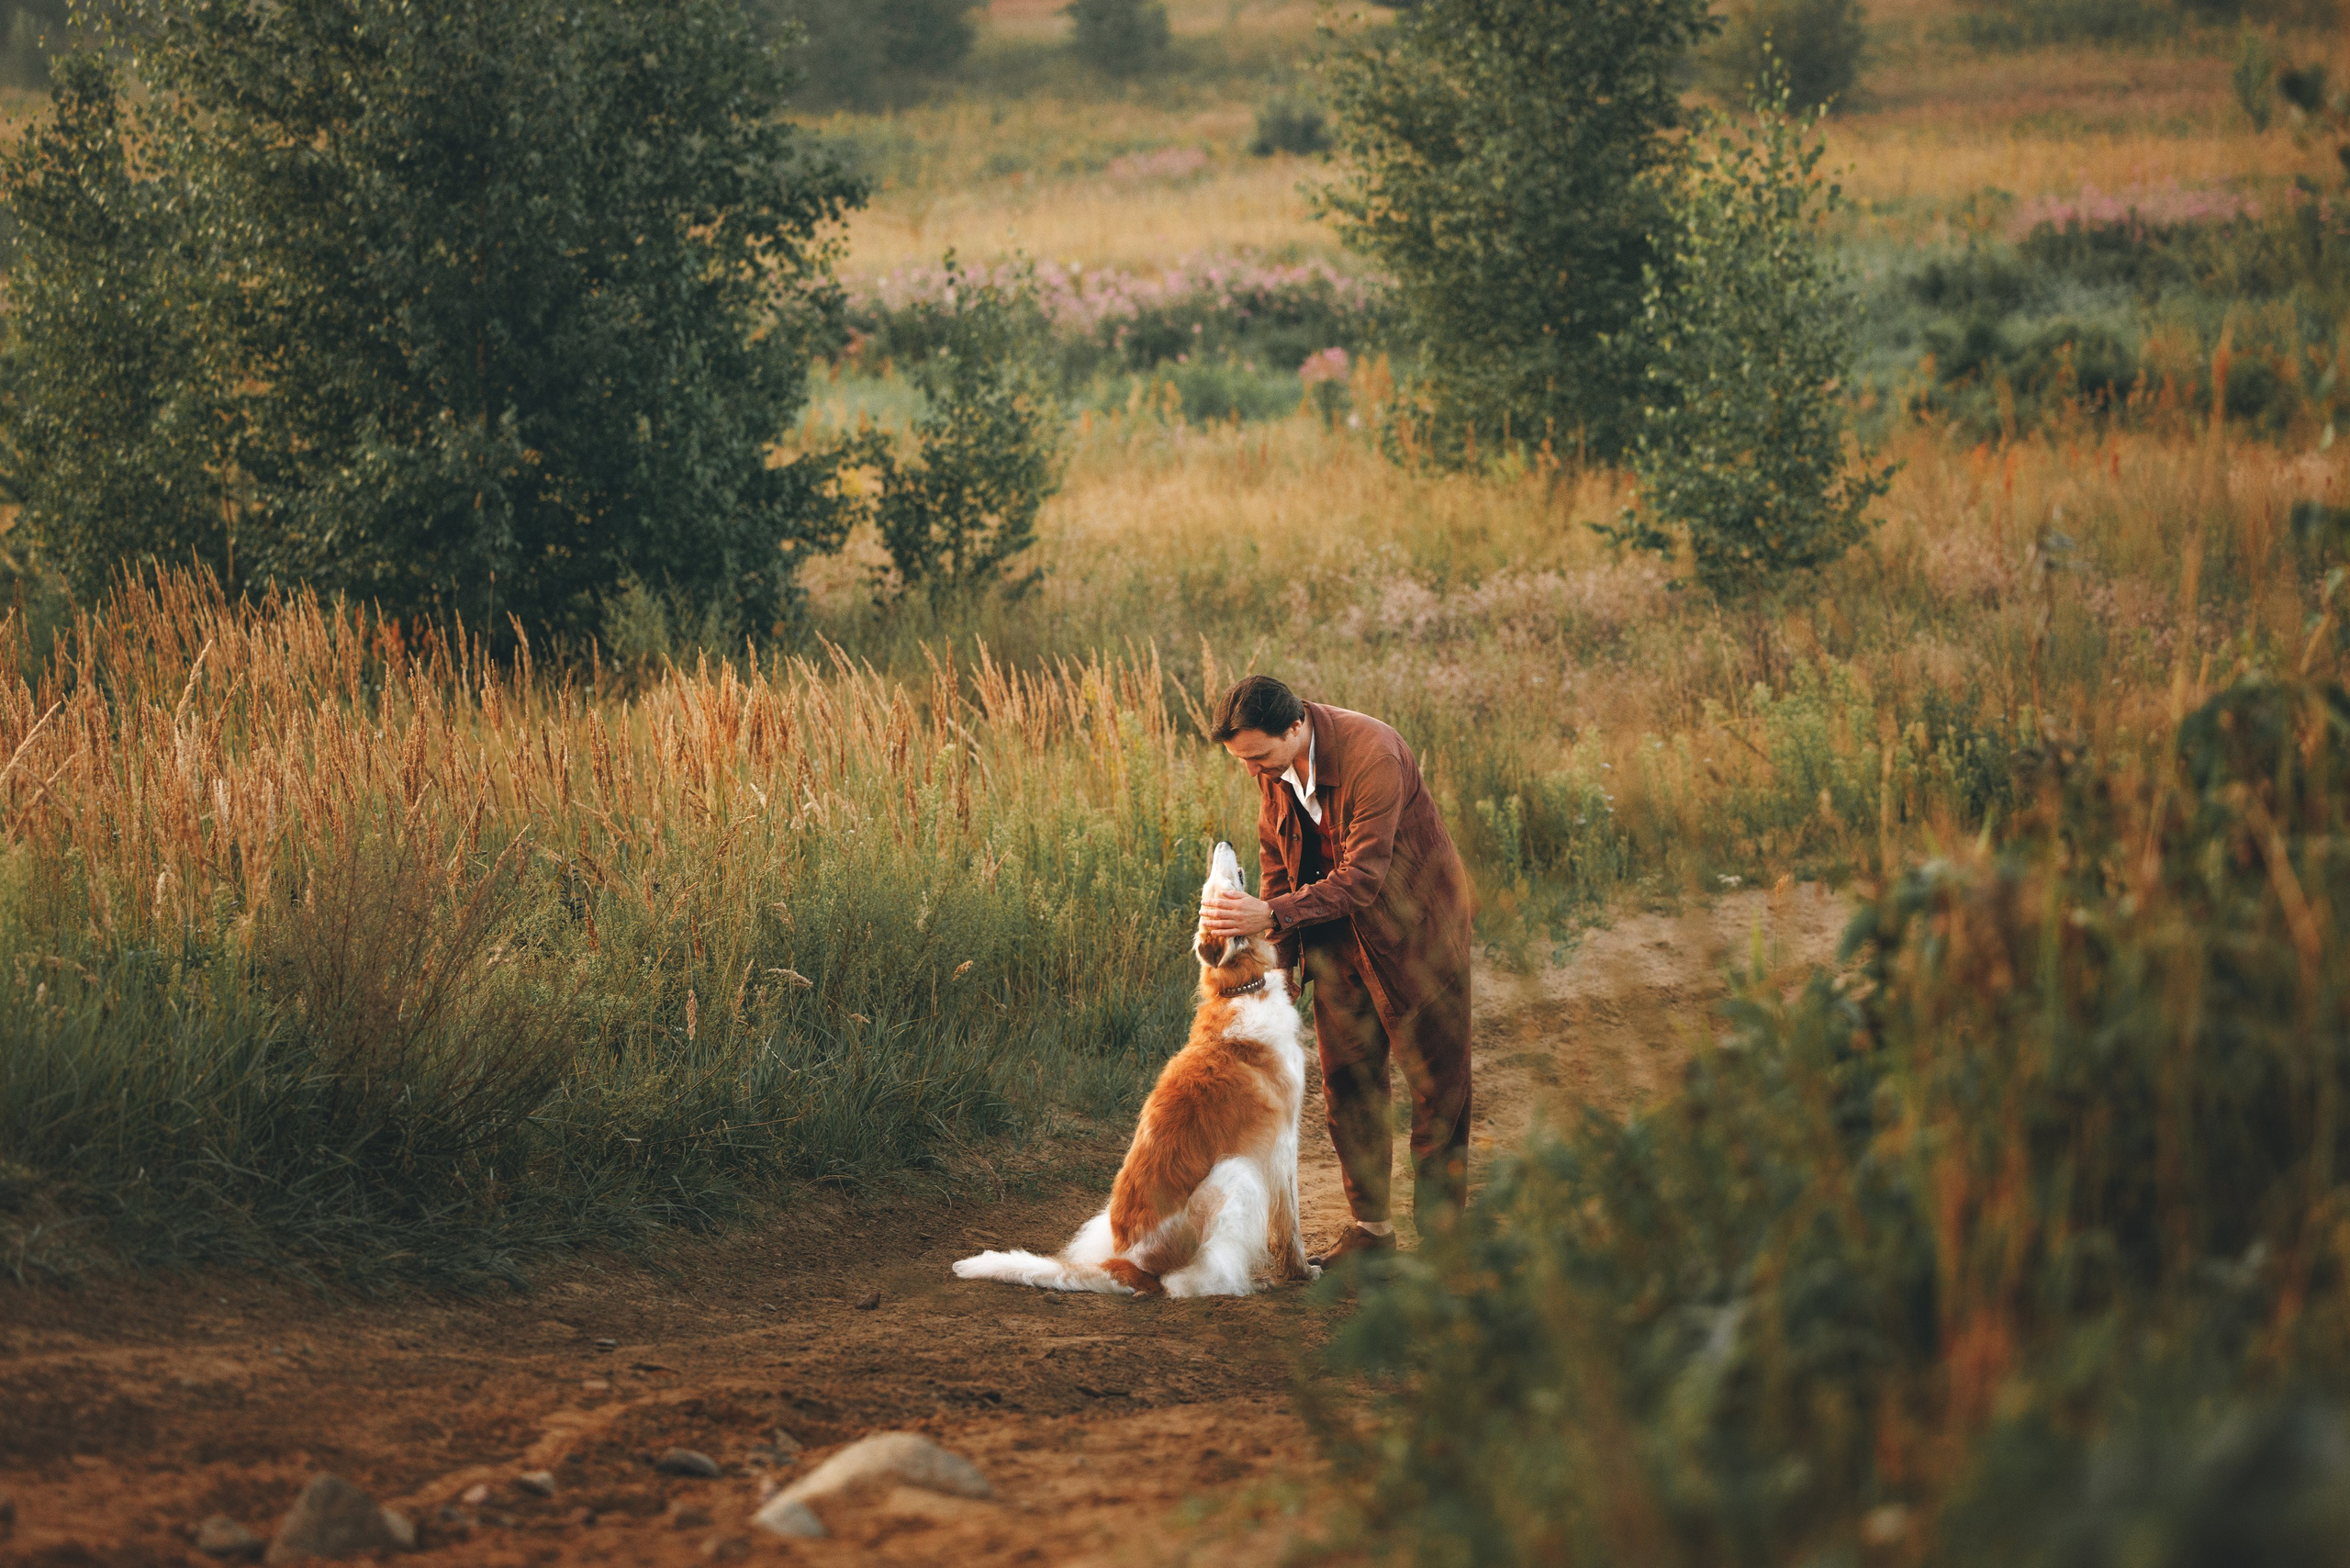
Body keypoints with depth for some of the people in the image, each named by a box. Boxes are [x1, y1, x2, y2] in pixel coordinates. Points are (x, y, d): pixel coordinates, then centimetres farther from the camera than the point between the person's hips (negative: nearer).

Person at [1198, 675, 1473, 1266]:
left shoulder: (1373, 757, -32)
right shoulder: (1274, 762, -8)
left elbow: (1361, 879, -33)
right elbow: (1278, 859, 5)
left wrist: (1272, 914, -41)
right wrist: (1279, 956, 2)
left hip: (1414, 929, -7)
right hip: (1336, 936, 7)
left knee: (1436, 1086, 1)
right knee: (1347, 1084, 9)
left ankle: (1439, 1235, 10)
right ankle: (1370, 1226, 20)